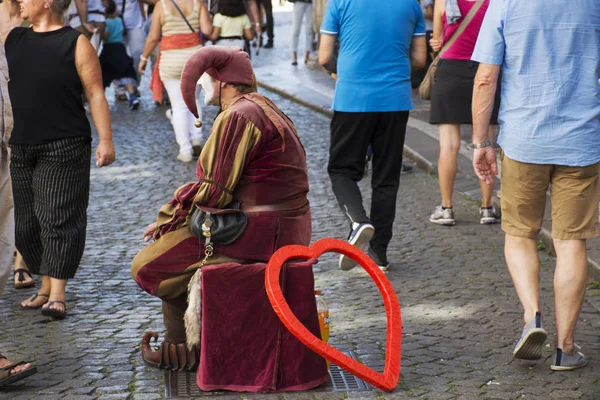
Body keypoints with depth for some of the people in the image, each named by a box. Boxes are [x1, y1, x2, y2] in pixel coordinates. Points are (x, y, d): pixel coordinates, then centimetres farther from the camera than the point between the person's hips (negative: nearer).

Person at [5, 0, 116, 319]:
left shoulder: (76, 43, -4)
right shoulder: (11, 40, 11)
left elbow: (95, 93, -7)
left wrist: (105, 140, -12)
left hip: (64, 149, -6)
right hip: (21, 149, 6)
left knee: (59, 219, -7)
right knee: (27, 221, 9)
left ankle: (58, 295, -6)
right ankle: (45, 286, 20)